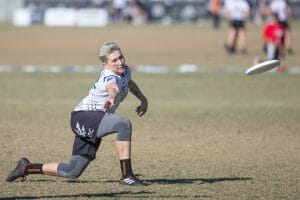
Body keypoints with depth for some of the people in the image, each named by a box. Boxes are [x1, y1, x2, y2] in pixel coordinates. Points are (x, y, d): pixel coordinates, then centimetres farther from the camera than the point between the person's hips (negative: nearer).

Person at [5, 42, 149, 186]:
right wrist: (112, 97, -71)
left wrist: (143, 99, 32)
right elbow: (113, 87, -50)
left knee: (71, 172, 10)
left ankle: (26, 168, 27)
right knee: (124, 124, -34)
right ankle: (126, 175, -33)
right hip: (83, 116, -9)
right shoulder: (109, 77, -23)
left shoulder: (125, 70, 5)